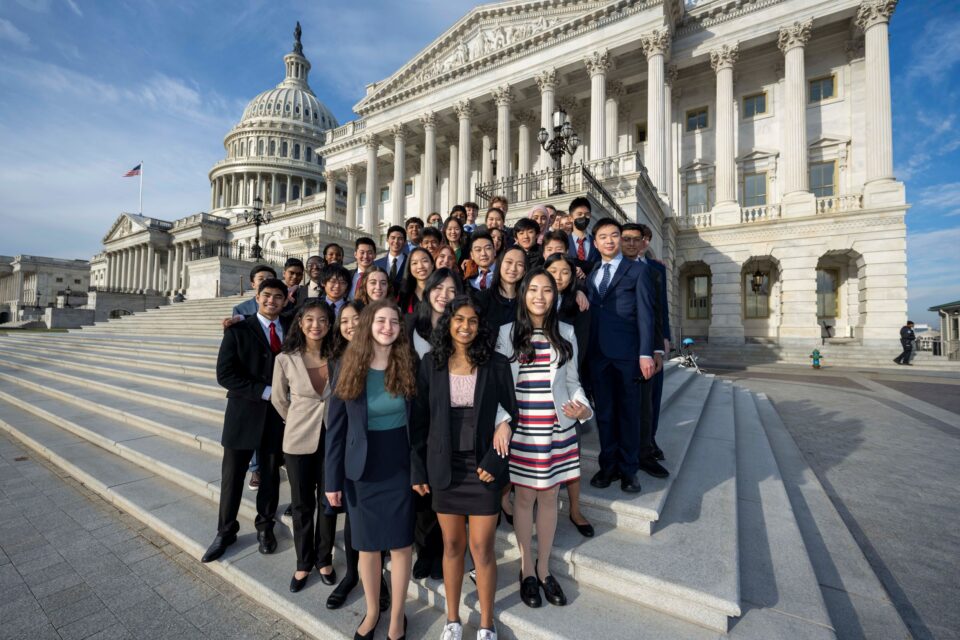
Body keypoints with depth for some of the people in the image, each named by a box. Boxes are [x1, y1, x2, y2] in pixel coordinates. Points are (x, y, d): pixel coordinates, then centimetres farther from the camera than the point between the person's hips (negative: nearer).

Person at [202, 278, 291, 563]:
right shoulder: (238, 330, -4)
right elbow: (225, 374, -12)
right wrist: (265, 392, -19)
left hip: (278, 414, 2)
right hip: (244, 413, -1)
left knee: (271, 475, 14)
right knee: (232, 476, 11)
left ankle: (265, 526, 35)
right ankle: (226, 532, 33)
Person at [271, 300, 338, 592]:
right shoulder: (285, 359, -11)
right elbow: (278, 399, 5)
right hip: (299, 440, 0)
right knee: (302, 505, 15)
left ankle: (324, 560, 36)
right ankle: (304, 563, 37)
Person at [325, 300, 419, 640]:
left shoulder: (409, 365, -7)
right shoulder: (348, 367, -7)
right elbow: (336, 427, -4)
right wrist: (333, 480, -3)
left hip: (401, 467, 0)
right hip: (362, 469, 1)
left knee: (401, 543, 11)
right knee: (367, 544, 17)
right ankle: (372, 610, 42)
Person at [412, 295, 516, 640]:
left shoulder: (496, 363, -5)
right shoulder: (431, 363, -2)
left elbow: (510, 415, -1)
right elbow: (420, 419, 1)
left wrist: (494, 461, -9)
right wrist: (419, 470, 1)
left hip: (482, 466, -1)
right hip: (444, 466, 1)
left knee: (482, 548, 7)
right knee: (452, 545, 14)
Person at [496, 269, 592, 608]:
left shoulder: (566, 333, 5)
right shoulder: (507, 333, -1)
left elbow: (572, 381, 9)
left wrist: (583, 408, -9)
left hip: (556, 426, 2)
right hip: (521, 427, -2)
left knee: (549, 495, 12)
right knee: (525, 496, 9)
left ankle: (543, 567, 33)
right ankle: (527, 570, 30)